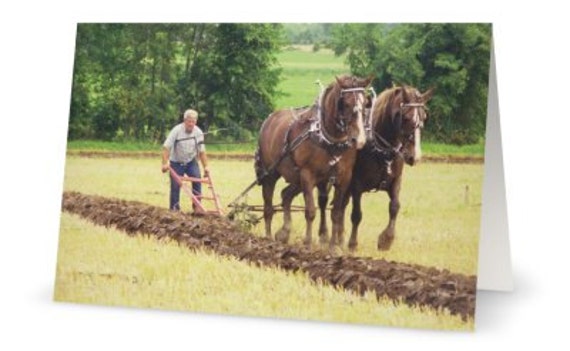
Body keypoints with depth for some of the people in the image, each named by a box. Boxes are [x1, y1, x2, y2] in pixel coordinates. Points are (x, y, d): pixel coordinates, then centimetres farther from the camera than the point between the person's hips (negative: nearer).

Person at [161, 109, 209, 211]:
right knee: (175, 185, -4)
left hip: (191, 162, 3)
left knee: (197, 179, -15)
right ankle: (174, 209, 7)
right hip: (176, 163, -3)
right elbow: (166, 147, -23)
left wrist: (205, 166, -7)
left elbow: (202, 151, -1)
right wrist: (165, 163, -32)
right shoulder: (177, 130, -19)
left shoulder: (198, 132, -7)